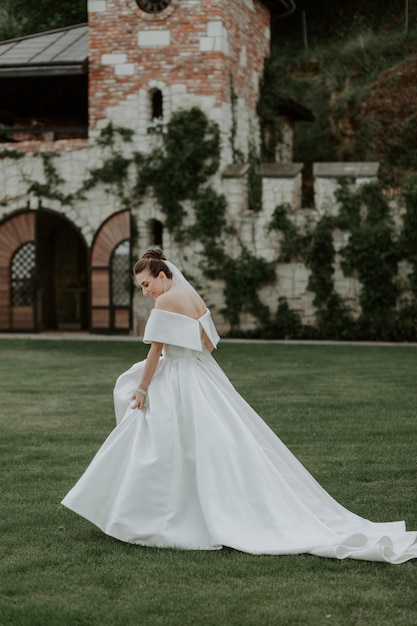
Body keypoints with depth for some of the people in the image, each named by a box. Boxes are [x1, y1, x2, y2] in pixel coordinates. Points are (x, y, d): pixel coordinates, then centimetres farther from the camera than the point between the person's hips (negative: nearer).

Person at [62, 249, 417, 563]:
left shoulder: (166, 301, -13)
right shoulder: (194, 297, 13)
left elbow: (156, 350, -15)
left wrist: (142, 388, -10)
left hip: (178, 383, -9)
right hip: (202, 378, 9)